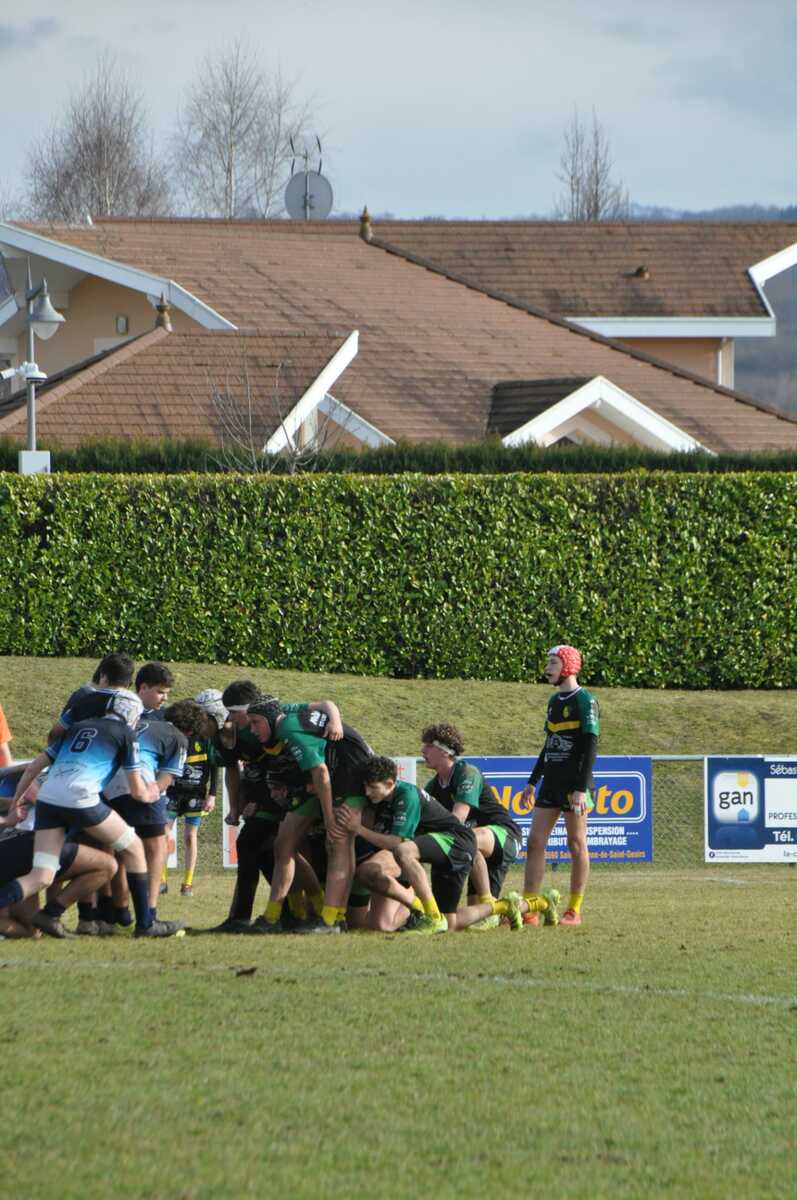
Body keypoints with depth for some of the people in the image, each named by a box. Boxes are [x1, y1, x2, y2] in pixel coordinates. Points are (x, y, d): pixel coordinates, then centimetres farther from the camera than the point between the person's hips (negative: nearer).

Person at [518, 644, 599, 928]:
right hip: (551, 783, 8)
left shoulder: (585, 701, -9)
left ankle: (574, 911, 2)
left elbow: (590, 747, -15)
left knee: (576, 844, -2)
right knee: (535, 842, 2)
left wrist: (581, 788, -21)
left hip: (574, 785, -8)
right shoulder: (555, 700, 15)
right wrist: (533, 781, 21)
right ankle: (528, 907, 3)